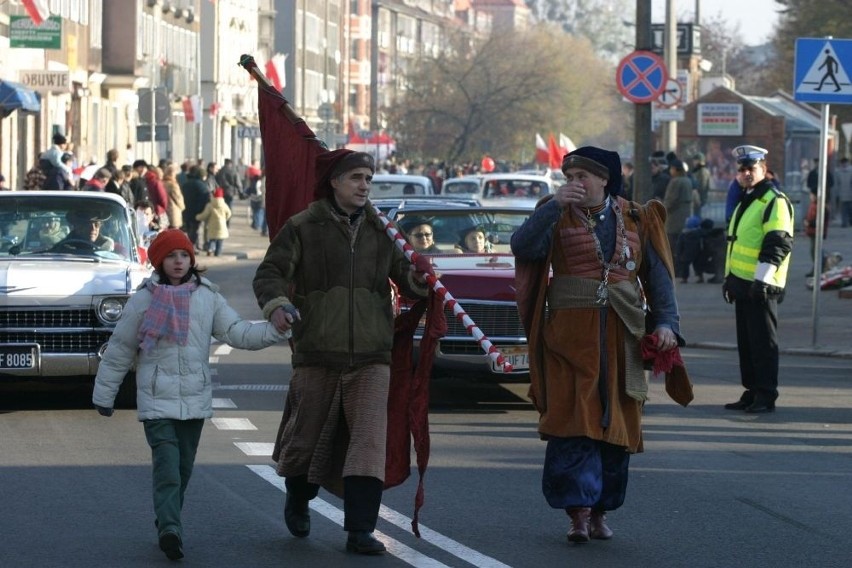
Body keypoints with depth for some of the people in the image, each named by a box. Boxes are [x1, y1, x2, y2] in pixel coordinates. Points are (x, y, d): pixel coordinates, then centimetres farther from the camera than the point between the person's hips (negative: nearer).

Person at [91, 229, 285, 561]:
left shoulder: (208, 298, 6)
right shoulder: (143, 300, 0)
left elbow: (237, 332, 1)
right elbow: (119, 350, 6)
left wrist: (274, 330, -15)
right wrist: (104, 395, 9)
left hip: (196, 398, 3)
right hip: (156, 399, -3)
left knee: (184, 467, 10)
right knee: (167, 464, -15)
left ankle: (167, 525, 23)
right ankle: (170, 528, -27)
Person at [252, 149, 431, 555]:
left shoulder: (380, 231, 10)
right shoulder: (303, 228, 0)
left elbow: (403, 275, 12)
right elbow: (270, 273, -6)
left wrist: (418, 279, -12)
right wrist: (276, 305, -26)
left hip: (371, 357, 2)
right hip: (317, 353, -2)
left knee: (369, 440, -12)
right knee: (306, 437, 10)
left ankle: (360, 529, -12)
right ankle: (297, 501, 41)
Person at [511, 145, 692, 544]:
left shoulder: (636, 220, 9)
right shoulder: (558, 217, 3)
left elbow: (658, 275, 10)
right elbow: (522, 247, -14)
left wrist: (666, 322, -1)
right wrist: (556, 204, -21)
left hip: (621, 338, 2)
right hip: (570, 335, -2)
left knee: (616, 423, 5)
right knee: (573, 421, -10)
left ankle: (600, 510, 16)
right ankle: (579, 511, -10)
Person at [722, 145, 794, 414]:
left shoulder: (774, 201, -12)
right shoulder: (746, 201, 19)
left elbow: (779, 244, -20)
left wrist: (762, 279, -24)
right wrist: (729, 278, 26)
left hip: (761, 284, -9)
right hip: (742, 282, 10)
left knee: (763, 341, -6)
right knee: (746, 341, 12)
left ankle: (766, 396, -2)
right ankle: (751, 392, 17)